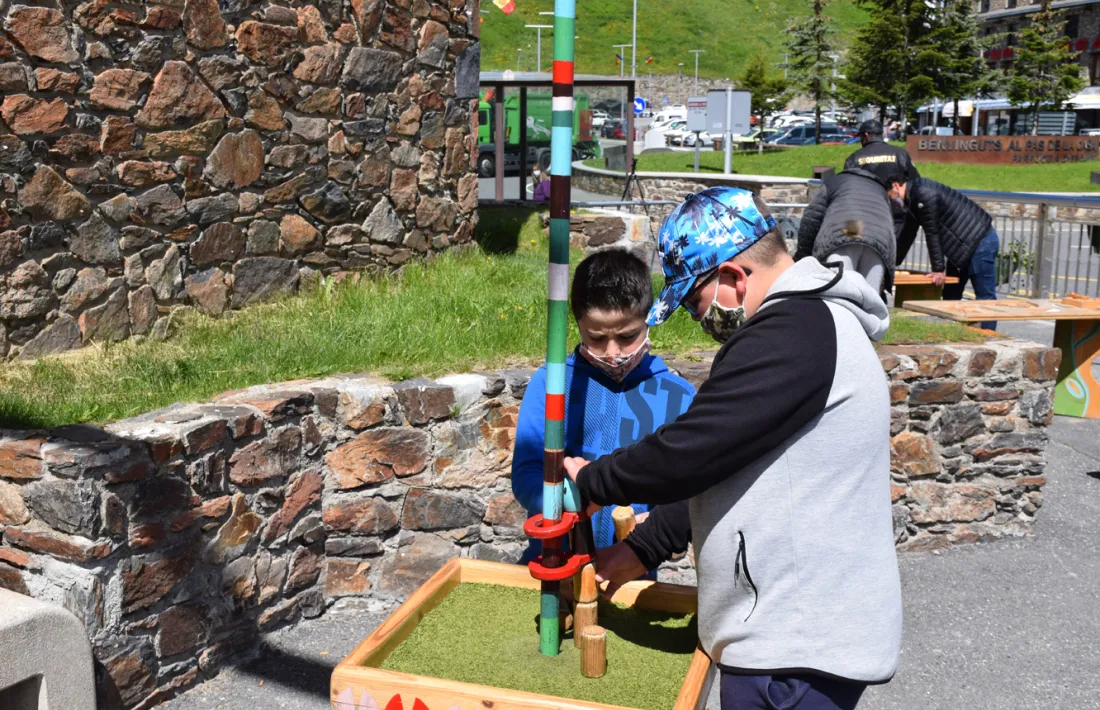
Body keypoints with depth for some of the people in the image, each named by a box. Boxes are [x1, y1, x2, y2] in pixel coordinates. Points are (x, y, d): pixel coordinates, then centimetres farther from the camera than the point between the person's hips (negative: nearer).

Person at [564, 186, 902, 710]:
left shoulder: (792, 334, -21)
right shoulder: (808, 319, 14)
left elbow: (690, 453, -22)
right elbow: (716, 469, 17)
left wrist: (592, 481, -4)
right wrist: (641, 550, 16)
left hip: (797, 649, -10)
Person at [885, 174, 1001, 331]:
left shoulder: (923, 194, -20)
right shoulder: (913, 200, 12)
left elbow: (932, 233, -20)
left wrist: (938, 269, -17)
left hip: (981, 241, -11)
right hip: (962, 244, 11)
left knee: (985, 296, -8)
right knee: (951, 294, 12)